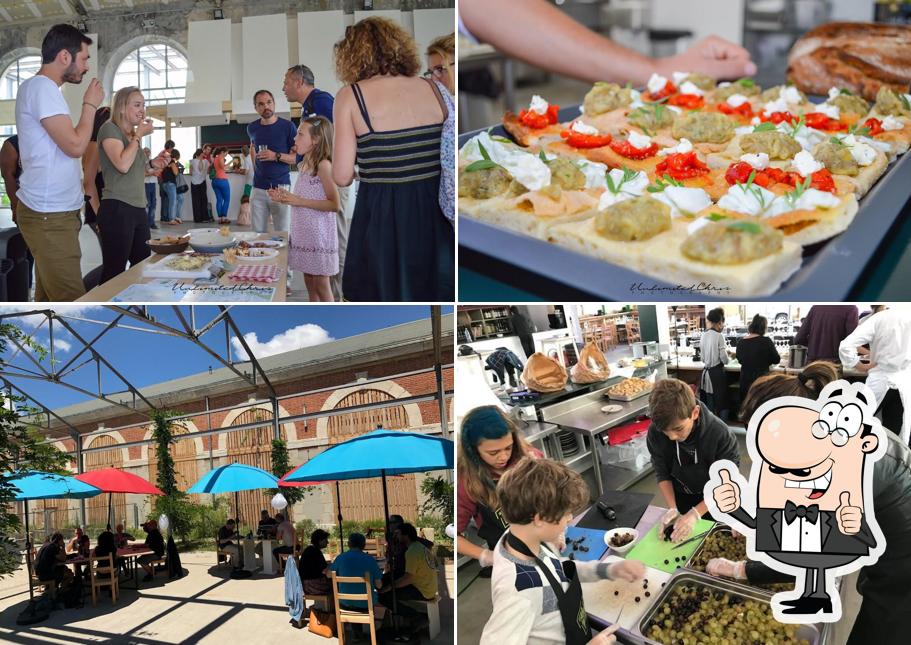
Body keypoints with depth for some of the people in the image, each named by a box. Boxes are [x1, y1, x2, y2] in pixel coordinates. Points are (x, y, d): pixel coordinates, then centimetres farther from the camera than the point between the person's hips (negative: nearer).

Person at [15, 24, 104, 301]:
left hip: (51, 211, 10)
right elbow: (75, 146, -18)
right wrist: (90, 104, -6)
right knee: (73, 304, -12)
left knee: (49, 299, 10)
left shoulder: (39, 87, 19)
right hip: (50, 214, -10)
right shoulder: (42, 87, -13)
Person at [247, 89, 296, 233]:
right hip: (258, 188, 4)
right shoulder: (252, 128, 9)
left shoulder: (287, 126, -4)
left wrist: (277, 156, -19)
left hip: (281, 187, -4)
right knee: (258, 233, 4)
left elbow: (298, 157, -6)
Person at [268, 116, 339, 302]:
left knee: (321, 284, -3)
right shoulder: (304, 165, 11)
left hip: (319, 234, -8)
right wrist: (284, 198, 5)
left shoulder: (324, 165, -14)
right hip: (303, 234, 8)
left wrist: (299, 201, -20)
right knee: (309, 281, 13)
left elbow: (334, 204, -19)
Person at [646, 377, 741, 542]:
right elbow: (662, 474, -13)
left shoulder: (720, 434, -36)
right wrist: (672, 508, -25)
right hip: (679, 497, 3)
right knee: (681, 541, 21)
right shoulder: (655, 432, -28)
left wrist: (695, 513, -34)